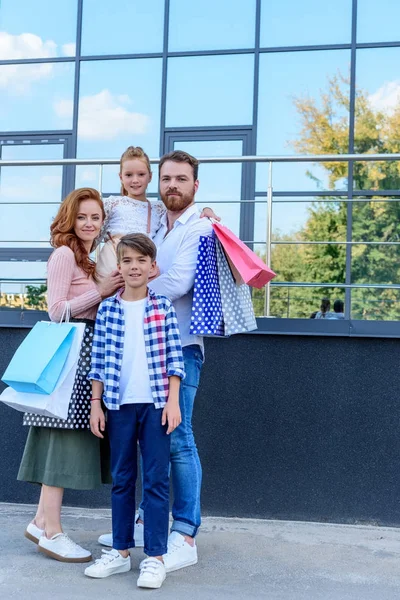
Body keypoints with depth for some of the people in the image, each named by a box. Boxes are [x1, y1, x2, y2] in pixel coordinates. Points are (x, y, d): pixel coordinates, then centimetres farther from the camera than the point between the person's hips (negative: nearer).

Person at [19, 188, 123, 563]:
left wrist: (108, 291, 5)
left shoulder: (87, 259, 20)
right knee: (64, 437, -7)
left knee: (64, 439, 11)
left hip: (87, 351, 10)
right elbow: (57, 310, -15)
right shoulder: (64, 254, -9)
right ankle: (52, 533, -1)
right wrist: (100, 291, -14)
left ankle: (42, 521, 19)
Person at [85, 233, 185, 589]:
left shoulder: (163, 307, 0)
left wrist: (173, 401, -7)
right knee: (121, 479, 11)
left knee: (156, 479, 1)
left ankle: (155, 557, 9)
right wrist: (96, 404, 2)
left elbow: (174, 358, -1)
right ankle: (120, 552, 23)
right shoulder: (107, 310, 3)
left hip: (156, 403, -2)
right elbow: (98, 360, 5)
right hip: (119, 403, 2)